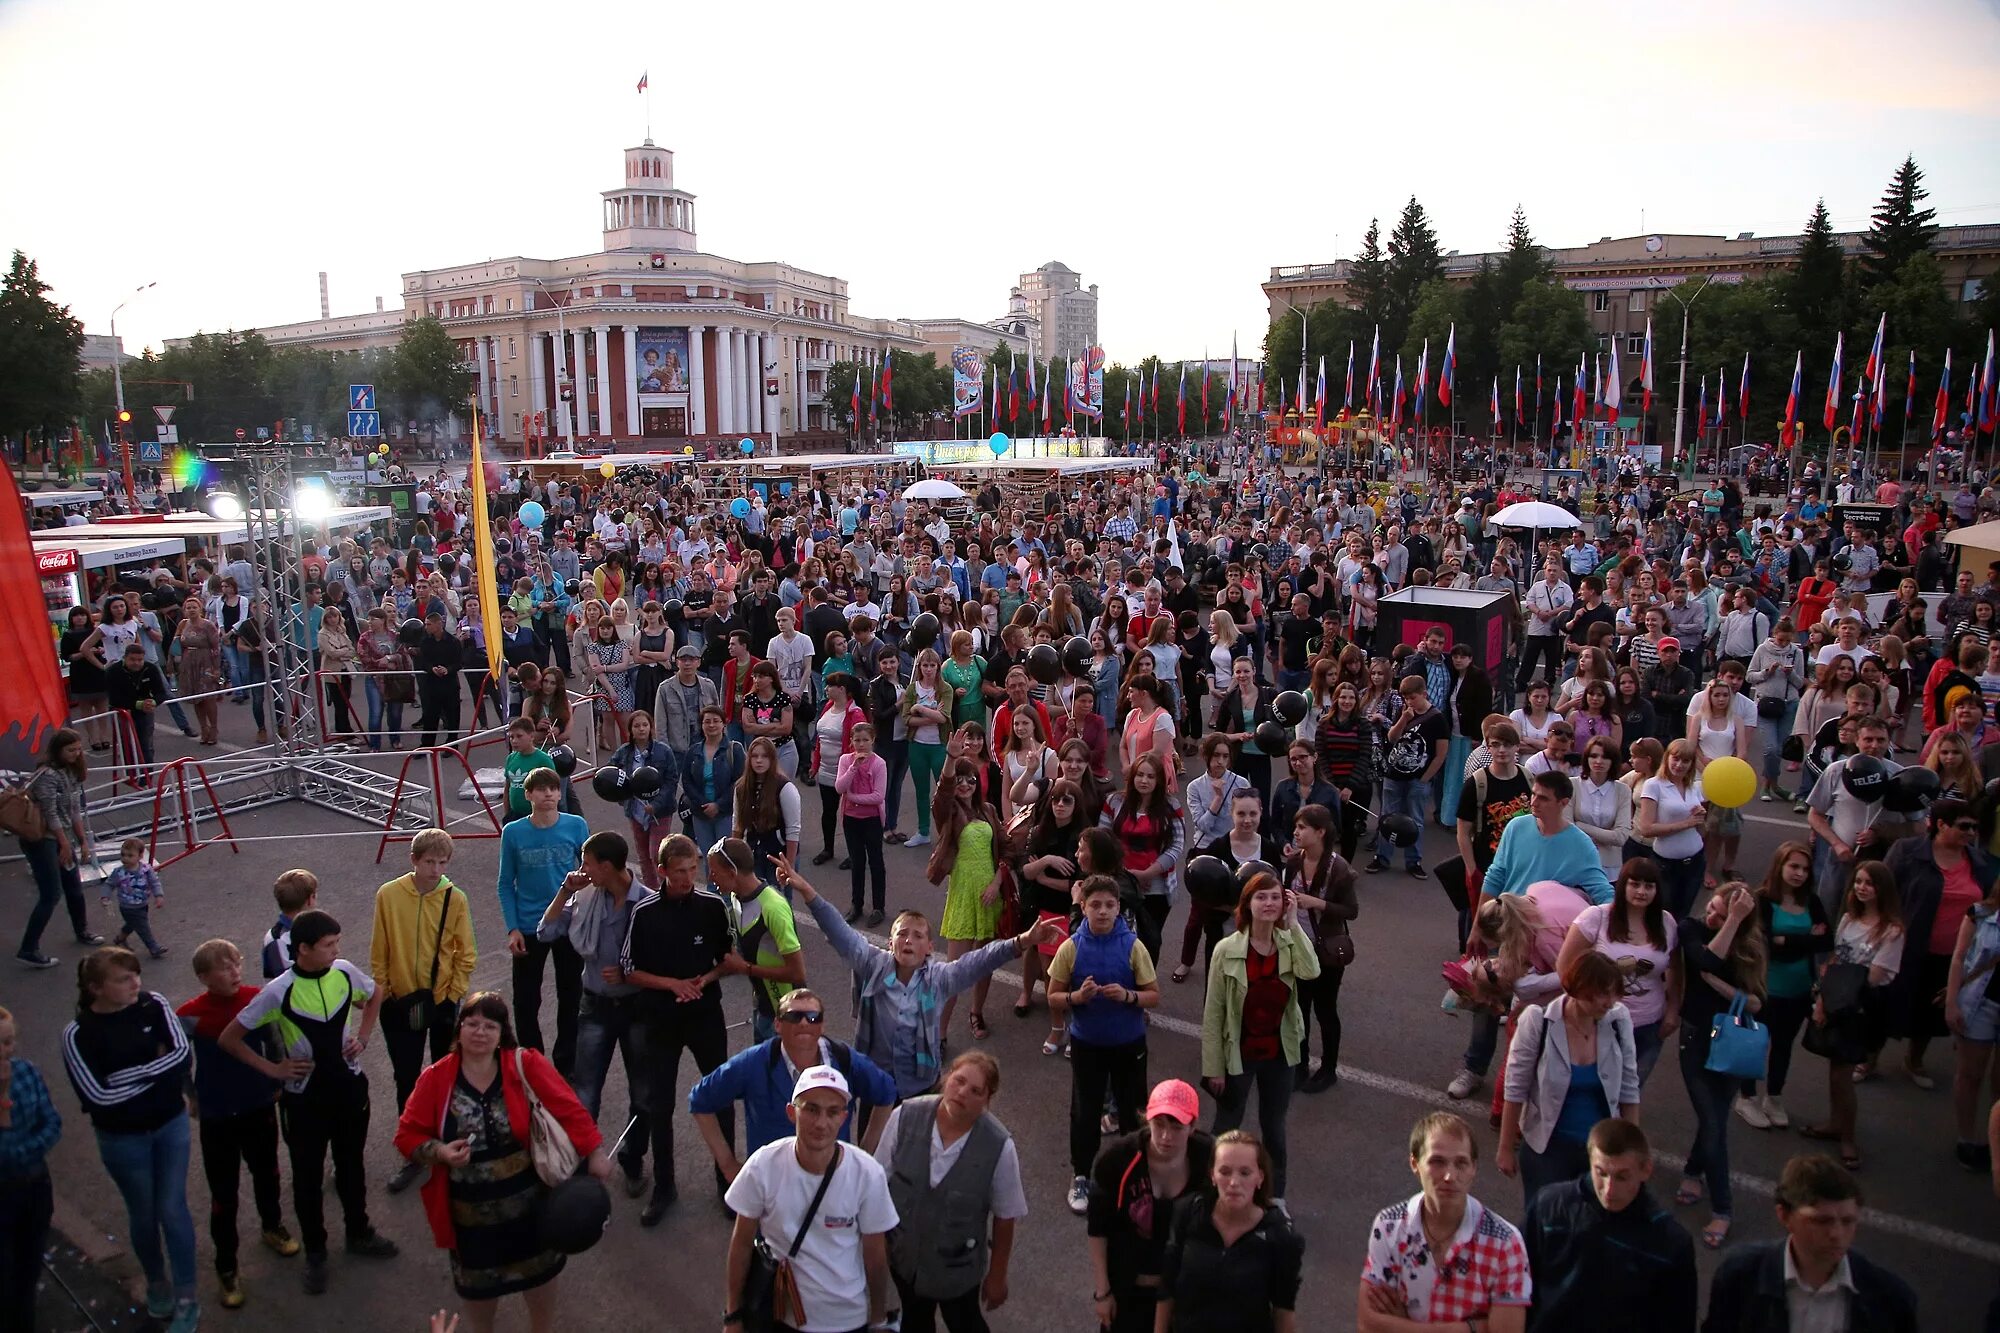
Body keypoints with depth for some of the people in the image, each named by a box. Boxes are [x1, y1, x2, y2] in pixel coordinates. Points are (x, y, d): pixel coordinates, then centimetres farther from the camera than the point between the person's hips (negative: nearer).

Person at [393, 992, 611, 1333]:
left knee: (539, 1272, 18)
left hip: (528, 1200, -1)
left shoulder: (526, 1065, -15)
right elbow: (408, 1134, -3)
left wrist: (594, 1152, -21)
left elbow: (568, 1108, -15)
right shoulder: (436, 1078, -10)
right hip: (470, 1211, 1)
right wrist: (439, 1152, -21)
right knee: (478, 1282, 21)